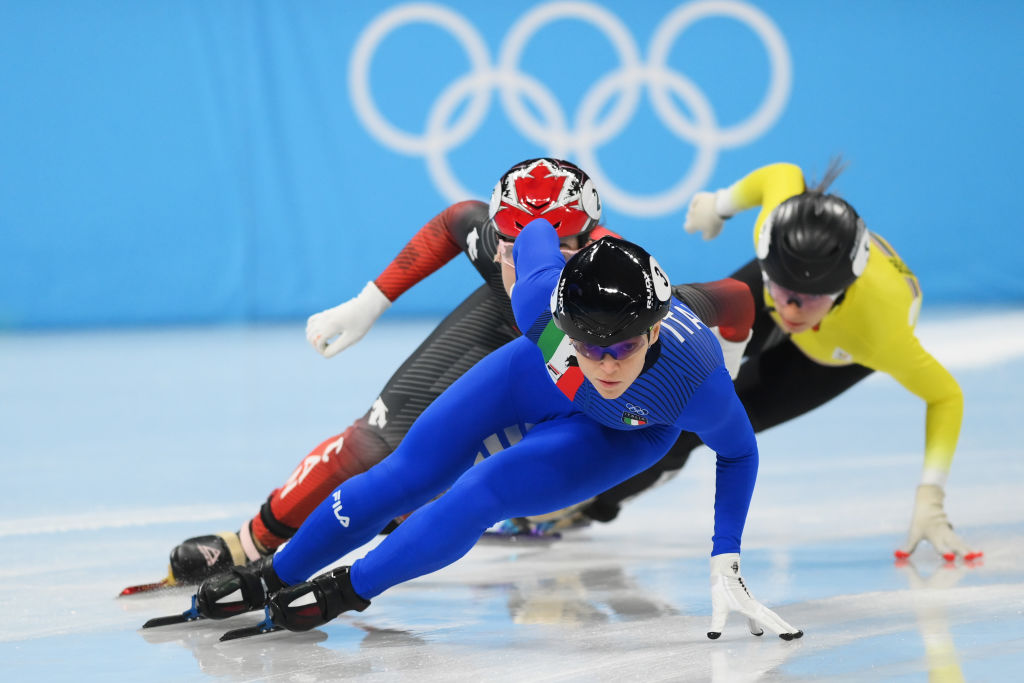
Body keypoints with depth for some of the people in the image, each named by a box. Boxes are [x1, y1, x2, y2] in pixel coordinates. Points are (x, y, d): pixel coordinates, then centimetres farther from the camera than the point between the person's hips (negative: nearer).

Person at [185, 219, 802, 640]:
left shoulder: (699, 383, -42)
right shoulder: (544, 299, -41)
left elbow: (740, 452, -20)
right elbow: (537, 234, -17)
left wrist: (726, 565, -22)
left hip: (623, 435, -2)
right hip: (542, 377, 2)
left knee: (484, 495, -20)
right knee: (409, 475, 4)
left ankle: (349, 592, 2)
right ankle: (272, 578, 25)